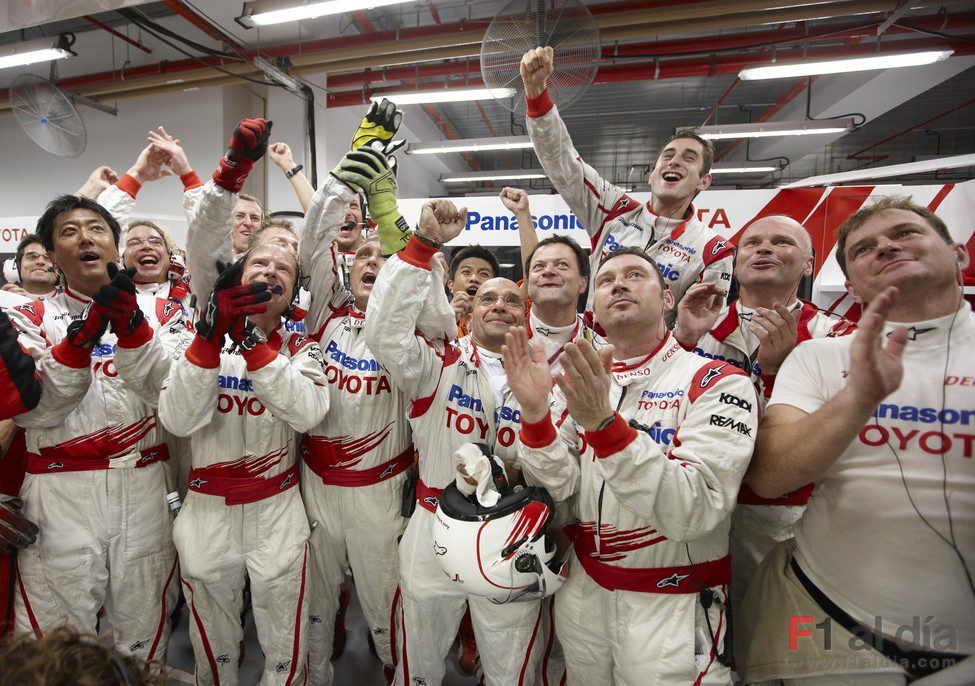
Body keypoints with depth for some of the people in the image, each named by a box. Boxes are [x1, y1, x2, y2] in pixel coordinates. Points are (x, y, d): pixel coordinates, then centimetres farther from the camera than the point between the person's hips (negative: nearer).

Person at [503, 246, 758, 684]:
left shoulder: (717, 382, -14)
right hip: (583, 594, 5)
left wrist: (603, 421, -37)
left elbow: (696, 512, -26)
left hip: (673, 607, -4)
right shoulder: (577, 381, 0)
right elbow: (558, 486, -8)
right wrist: (535, 412, -25)